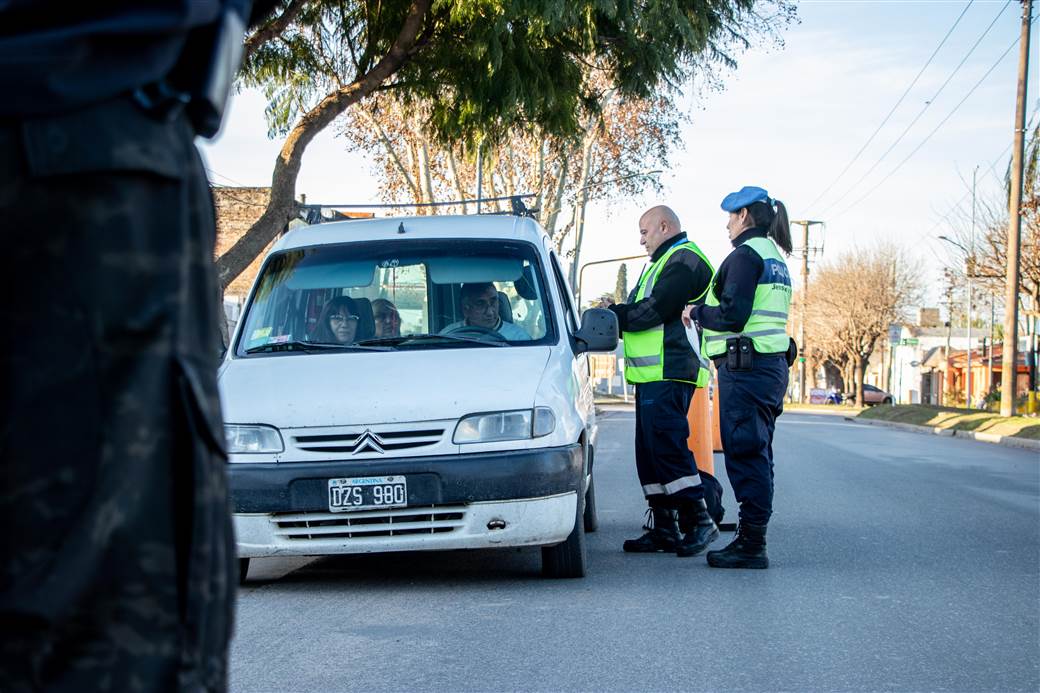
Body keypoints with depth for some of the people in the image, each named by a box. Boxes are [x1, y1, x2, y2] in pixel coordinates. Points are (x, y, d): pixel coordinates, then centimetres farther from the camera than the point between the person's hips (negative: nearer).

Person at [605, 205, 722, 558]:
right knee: (650, 449, 9)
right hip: (652, 373, 11)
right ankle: (663, 527, 13)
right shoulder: (663, 261, 27)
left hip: (668, 372, -11)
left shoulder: (684, 260, -8)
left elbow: (655, 310, -18)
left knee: (667, 445, -15)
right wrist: (618, 313, 3)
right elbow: (643, 310, 22)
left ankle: (699, 520, -12)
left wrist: (615, 315, -8)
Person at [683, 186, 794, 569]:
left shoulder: (746, 255, -11)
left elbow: (732, 316, -19)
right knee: (756, 455, 13)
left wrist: (697, 312, -2)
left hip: (746, 368, -10)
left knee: (745, 455, -8)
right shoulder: (775, 258, 19)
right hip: (772, 365, 10)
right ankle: (751, 537, 18)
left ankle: (751, 545, -8)